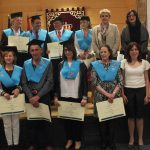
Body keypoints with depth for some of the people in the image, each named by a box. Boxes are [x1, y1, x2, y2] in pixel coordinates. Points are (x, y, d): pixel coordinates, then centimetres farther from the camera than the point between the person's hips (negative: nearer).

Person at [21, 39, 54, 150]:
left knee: (44, 120, 5)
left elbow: (49, 82, -9)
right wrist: (31, 97, -13)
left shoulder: (47, 63, -3)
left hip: (44, 96, -2)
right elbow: (24, 83, -1)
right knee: (31, 121, 9)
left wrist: (38, 96, -15)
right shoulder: (26, 64, 4)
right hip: (30, 97, 2)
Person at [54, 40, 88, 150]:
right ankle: (69, 139, 25)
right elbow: (57, 82, 8)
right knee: (66, 118, 10)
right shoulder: (60, 65, 8)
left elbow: (85, 82, -3)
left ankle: (78, 140, 20)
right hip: (64, 97, 3)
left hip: (76, 97, -3)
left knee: (77, 118, 5)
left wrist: (84, 97, -10)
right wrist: (56, 96, 3)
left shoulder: (80, 65, -1)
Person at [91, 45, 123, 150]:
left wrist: (113, 94, -14)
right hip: (100, 96, -1)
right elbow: (95, 83, -7)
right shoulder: (95, 65, 0)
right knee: (102, 120, 8)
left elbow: (120, 82, -1)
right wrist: (106, 94, -15)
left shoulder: (116, 64, 3)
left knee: (113, 120, 7)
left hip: (114, 96, 1)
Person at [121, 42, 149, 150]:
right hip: (128, 91, 0)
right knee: (131, 116, 6)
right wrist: (122, 94, -3)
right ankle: (131, 138, 22)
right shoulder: (124, 63, 0)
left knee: (139, 116, 6)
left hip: (140, 90, 0)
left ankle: (140, 139, 21)